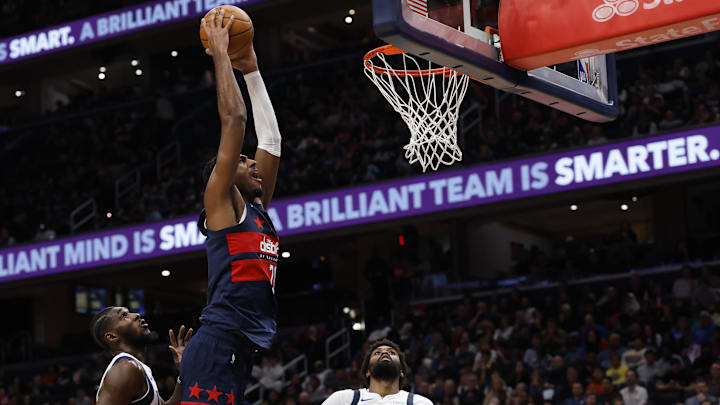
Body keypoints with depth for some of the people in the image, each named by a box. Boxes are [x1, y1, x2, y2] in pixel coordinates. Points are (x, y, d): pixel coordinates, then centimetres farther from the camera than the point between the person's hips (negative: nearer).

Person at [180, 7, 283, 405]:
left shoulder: (256, 209, 23)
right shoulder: (222, 203, 2)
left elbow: (270, 137, 27)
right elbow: (233, 118, -5)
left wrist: (251, 70, 29)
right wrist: (220, 54, 3)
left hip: (247, 348, 9)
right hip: (220, 343, -9)